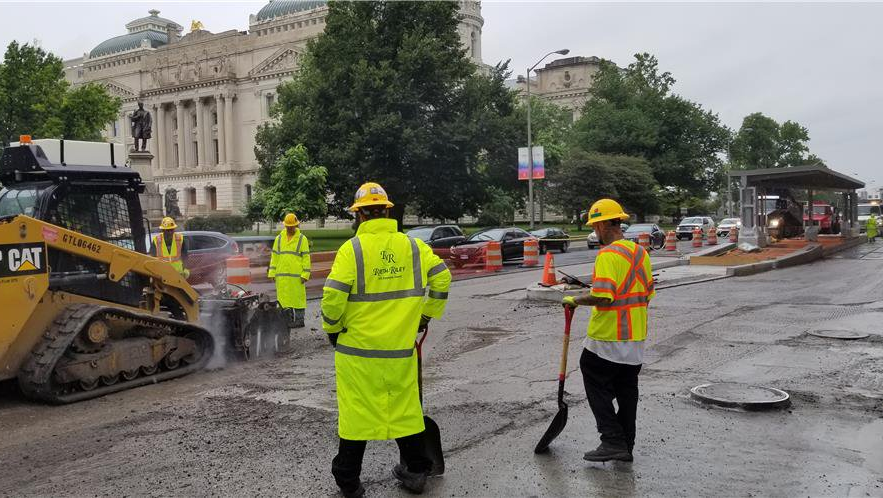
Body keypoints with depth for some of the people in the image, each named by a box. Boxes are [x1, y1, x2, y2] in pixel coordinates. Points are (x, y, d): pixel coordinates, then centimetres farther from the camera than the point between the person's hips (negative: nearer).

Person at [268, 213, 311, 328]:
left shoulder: (302, 239, 1)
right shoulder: (279, 238, 12)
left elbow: (306, 257, -2)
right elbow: (274, 256, 14)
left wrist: (305, 274, -8)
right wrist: (272, 273, 8)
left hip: (296, 275, -4)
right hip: (282, 275, 4)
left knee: (297, 297, -1)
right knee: (283, 298, 6)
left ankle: (299, 320, 7)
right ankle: (287, 320, 14)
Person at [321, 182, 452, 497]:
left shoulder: (352, 249, -11)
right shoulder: (412, 245, 0)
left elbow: (333, 296, -17)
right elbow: (441, 276, 4)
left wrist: (332, 328, 1)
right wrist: (427, 314, 16)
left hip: (357, 346, -3)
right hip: (401, 347, 3)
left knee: (357, 411, 8)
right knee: (405, 408, 16)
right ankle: (415, 471, 28)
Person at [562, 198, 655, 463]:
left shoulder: (608, 254, -18)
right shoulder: (641, 252, 10)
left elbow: (602, 297, -26)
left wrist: (575, 300, -11)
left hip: (607, 338, -8)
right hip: (636, 337, 8)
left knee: (596, 385, 4)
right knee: (627, 391, 14)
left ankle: (613, 441, 0)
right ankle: (625, 446, 21)